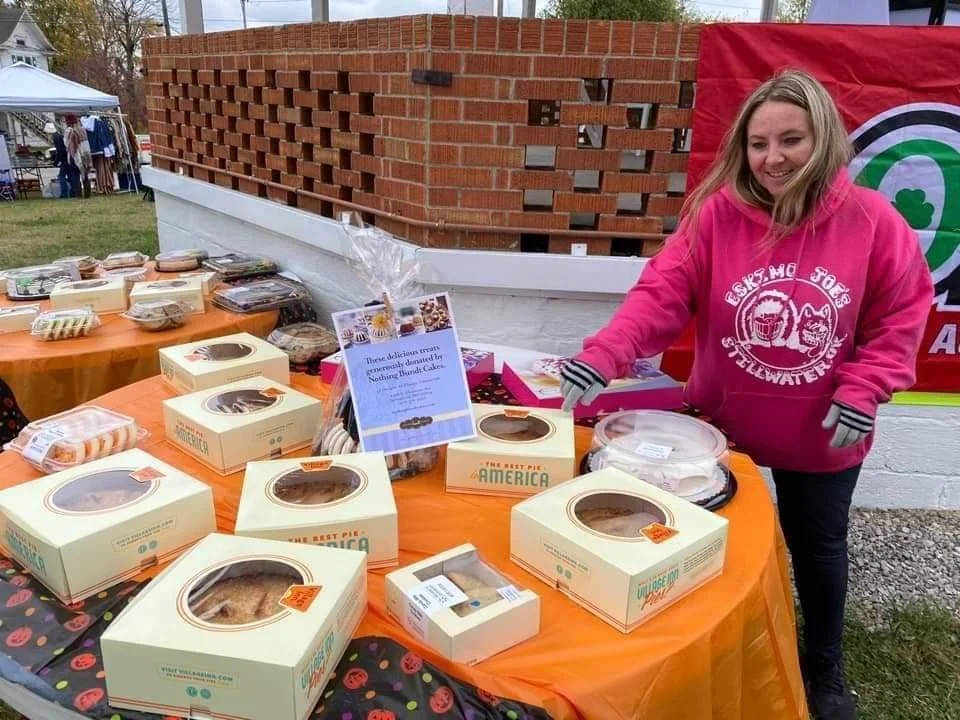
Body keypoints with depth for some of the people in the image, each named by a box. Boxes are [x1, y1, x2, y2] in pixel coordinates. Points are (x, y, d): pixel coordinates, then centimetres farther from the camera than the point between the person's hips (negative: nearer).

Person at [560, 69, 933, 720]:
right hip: (723, 423, 0)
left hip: (821, 433, 0)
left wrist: (862, 392, -15)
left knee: (819, 546, 21)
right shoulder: (715, 214, -15)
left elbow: (901, 315, -4)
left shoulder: (872, 220, -13)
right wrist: (603, 355, -38)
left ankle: (825, 667, 48)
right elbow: (661, 293, -23)